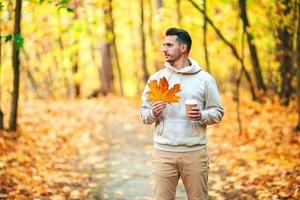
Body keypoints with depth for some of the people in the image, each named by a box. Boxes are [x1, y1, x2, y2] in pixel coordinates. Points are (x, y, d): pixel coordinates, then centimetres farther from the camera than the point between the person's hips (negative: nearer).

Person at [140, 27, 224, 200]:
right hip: (163, 152, 1)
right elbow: (144, 115, 7)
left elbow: (218, 112, 4)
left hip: (195, 152, -1)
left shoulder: (204, 79, 3)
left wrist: (202, 116, -15)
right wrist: (153, 113, -15)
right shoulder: (156, 78, 7)